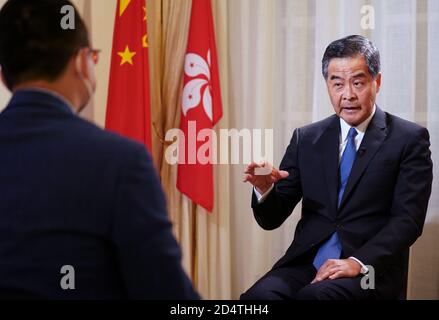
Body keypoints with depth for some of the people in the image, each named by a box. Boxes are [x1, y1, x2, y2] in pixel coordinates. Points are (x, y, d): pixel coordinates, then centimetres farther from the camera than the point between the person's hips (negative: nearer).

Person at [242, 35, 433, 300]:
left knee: (316, 295, -34)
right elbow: (272, 219, 10)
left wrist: (359, 262, -19)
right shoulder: (306, 139, 13)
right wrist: (265, 188, -12)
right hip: (306, 263, 3)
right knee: (259, 295, -28)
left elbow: (408, 219, -5)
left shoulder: (410, 139, 4)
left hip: (371, 269, -3)